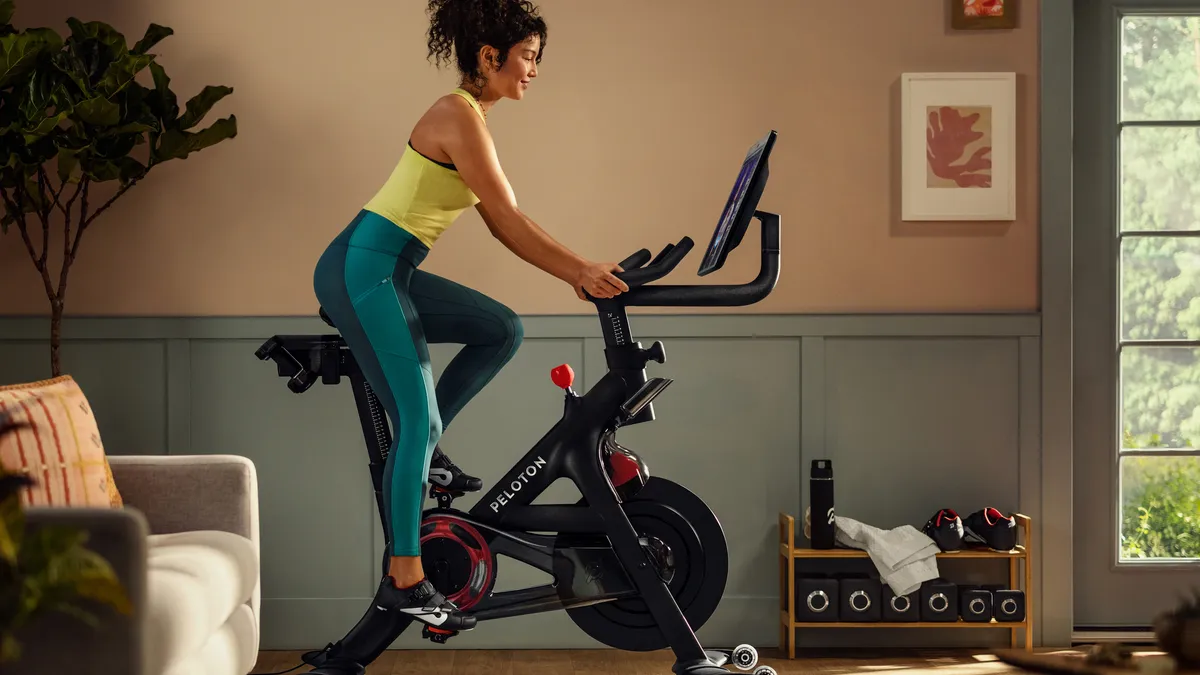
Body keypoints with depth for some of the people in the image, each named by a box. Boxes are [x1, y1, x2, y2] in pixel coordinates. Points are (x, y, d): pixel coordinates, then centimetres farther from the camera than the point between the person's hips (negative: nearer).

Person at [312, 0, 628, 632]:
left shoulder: (471, 117, 14)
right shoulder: (459, 116, -15)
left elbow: (501, 223, 14)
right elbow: (509, 219, -18)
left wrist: (576, 271, 9)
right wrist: (582, 269, -15)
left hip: (390, 273, 9)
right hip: (362, 272, -9)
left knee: (502, 330, 8)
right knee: (420, 419, -10)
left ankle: (420, 447, 14)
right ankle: (405, 580, -5)